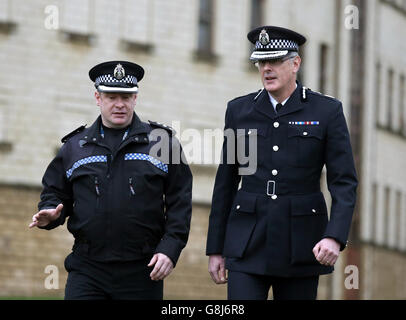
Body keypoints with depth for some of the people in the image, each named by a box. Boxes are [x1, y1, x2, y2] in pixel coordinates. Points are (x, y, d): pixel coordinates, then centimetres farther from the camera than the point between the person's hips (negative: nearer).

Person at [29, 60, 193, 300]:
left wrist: (170, 249, -8)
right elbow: (55, 193, 17)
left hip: (142, 271, -1)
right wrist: (51, 214, -6)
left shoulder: (162, 142, 7)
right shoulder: (75, 146, 12)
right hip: (87, 271, 1)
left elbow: (180, 203, 3)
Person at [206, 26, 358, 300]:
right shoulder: (240, 110, 6)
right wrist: (216, 249, 7)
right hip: (247, 244, 1)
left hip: (301, 244, -1)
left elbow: (344, 182, -5)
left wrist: (335, 237, -20)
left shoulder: (327, 111, -1)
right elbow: (226, 183, 10)